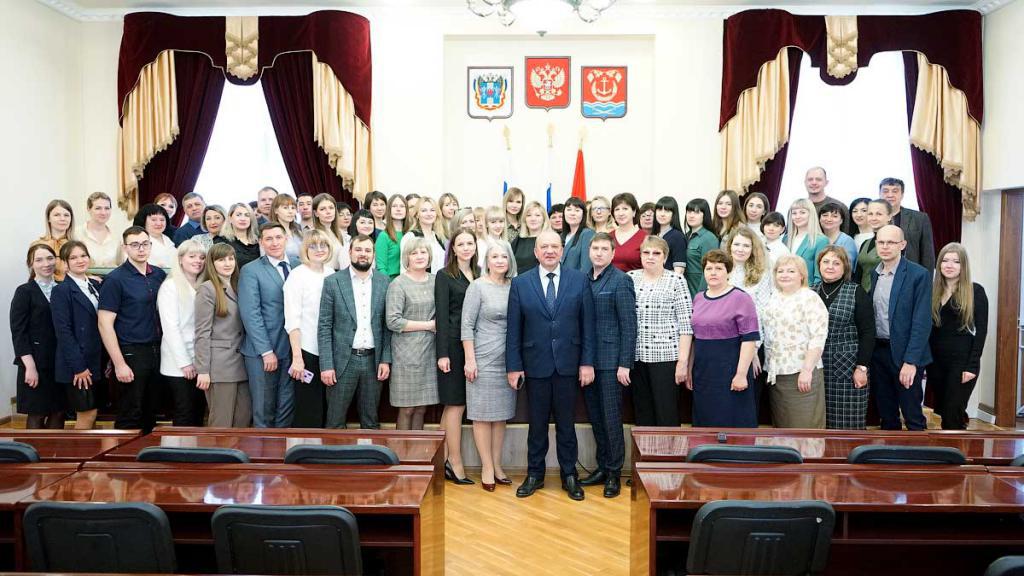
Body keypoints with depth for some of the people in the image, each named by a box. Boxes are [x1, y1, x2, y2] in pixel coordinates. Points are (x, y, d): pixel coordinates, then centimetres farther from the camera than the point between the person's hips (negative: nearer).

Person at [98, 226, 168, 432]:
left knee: (150, 415, 14)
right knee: (130, 417, 3)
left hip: (156, 351, 5)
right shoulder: (115, 279, -7)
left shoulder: (159, 274, 8)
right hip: (131, 353, -5)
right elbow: (105, 324, -10)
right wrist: (119, 364, -14)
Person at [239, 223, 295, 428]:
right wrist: (266, 351, -14)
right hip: (262, 352, -3)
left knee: (287, 409, 9)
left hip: (291, 349, 4)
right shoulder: (251, 271, -3)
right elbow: (251, 314, -9)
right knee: (264, 411, 5)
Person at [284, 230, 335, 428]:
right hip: (307, 351, -5)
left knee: (326, 410, 12)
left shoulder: (332, 274, 7)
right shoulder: (297, 275, -7)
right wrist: (297, 357, -15)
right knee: (309, 413, 2)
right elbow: (292, 320, -10)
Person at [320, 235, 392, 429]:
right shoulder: (333, 282, -1)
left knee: (371, 422, 12)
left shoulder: (384, 282, 4)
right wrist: (326, 365, -9)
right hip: (343, 360, -2)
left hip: (373, 360, 2)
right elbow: (324, 327, -3)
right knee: (335, 422, 6)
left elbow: (387, 325, 6)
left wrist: (386, 360, -2)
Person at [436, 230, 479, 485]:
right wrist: (443, 354, -13)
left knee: (453, 405, 10)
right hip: (453, 345, -5)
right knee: (456, 404, -1)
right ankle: (455, 464, 7)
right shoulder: (444, 276, -2)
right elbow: (442, 316, -8)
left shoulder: (478, 275, 12)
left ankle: (444, 460, 18)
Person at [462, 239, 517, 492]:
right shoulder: (477, 286, -6)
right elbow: (467, 325, -7)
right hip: (483, 359, -4)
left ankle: (497, 465, 21)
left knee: (501, 414, 11)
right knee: (483, 414, 3)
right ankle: (487, 467, 13)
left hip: (507, 360, 4)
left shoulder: (514, 287, 6)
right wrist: (470, 360, -12)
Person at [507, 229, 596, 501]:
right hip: (536, 364, 0)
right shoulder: (520, 283, 0)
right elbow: (514, 329, 0)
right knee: (537, 423, 11)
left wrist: (587, 362, -3)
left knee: (566, 423, 11)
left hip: (567, 364, 0)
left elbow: (587, 324, 0)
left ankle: (569, 475, 25)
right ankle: (535, 474, 26)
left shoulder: (579, 280, 1)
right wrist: (513, 366, -2)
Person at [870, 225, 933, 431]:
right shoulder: (873, 274, 8)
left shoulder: (918, 274, -9)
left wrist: (911, 361, -18)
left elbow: (922, 322, -13)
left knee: (912, 415, 4)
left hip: (904, 353, -5)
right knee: (886, 414, 15)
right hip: (877, 351, 5)